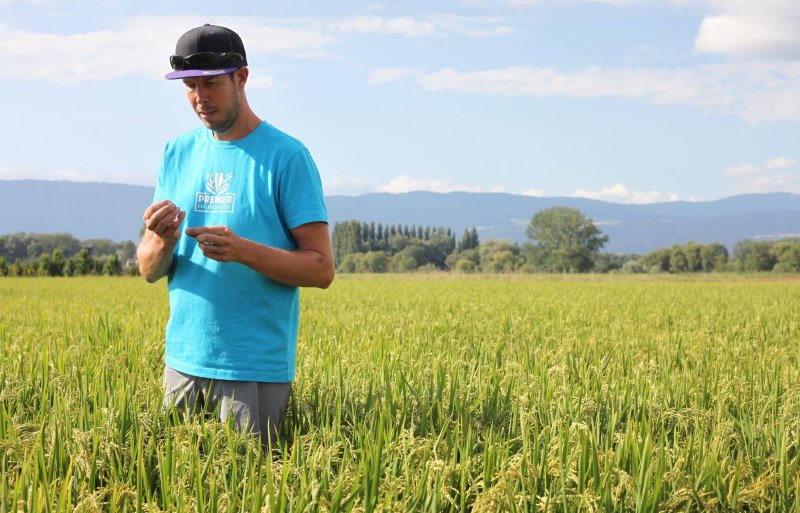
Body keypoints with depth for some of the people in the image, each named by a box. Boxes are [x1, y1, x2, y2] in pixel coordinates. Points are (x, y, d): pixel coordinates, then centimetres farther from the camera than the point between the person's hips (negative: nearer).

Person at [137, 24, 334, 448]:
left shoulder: (286, 156, -6)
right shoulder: (177, 154, 9)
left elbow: (321, 269, -9)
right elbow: (149, 270, 8)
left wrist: (243, 250, -23)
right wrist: (163, 242, -15)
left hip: (256, 369, -5)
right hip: (182, 360, 5)